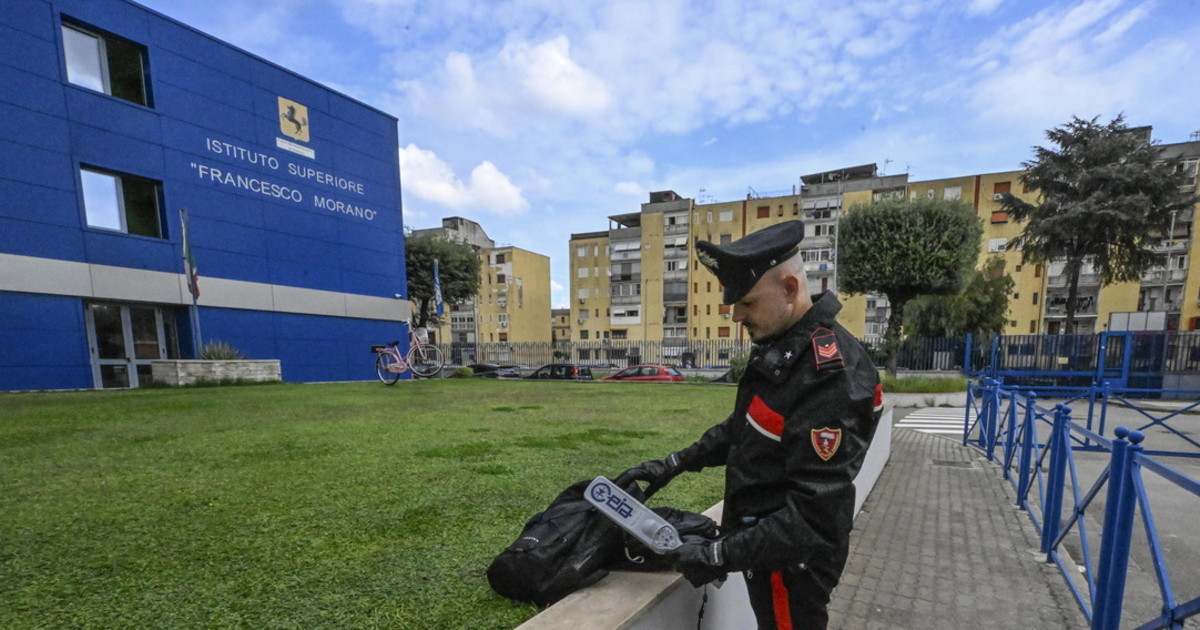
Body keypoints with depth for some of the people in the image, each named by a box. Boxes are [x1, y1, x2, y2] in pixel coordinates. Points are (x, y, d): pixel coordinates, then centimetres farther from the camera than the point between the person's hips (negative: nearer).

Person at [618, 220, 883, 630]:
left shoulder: (832, 377, -29)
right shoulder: (779, 346, 1)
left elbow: (816, 512, -29)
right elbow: (741, 429, 11)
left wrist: (721, 555, -24)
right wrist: (674, 464, 6)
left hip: (791, 560, -8)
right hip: (766, 542, 8)